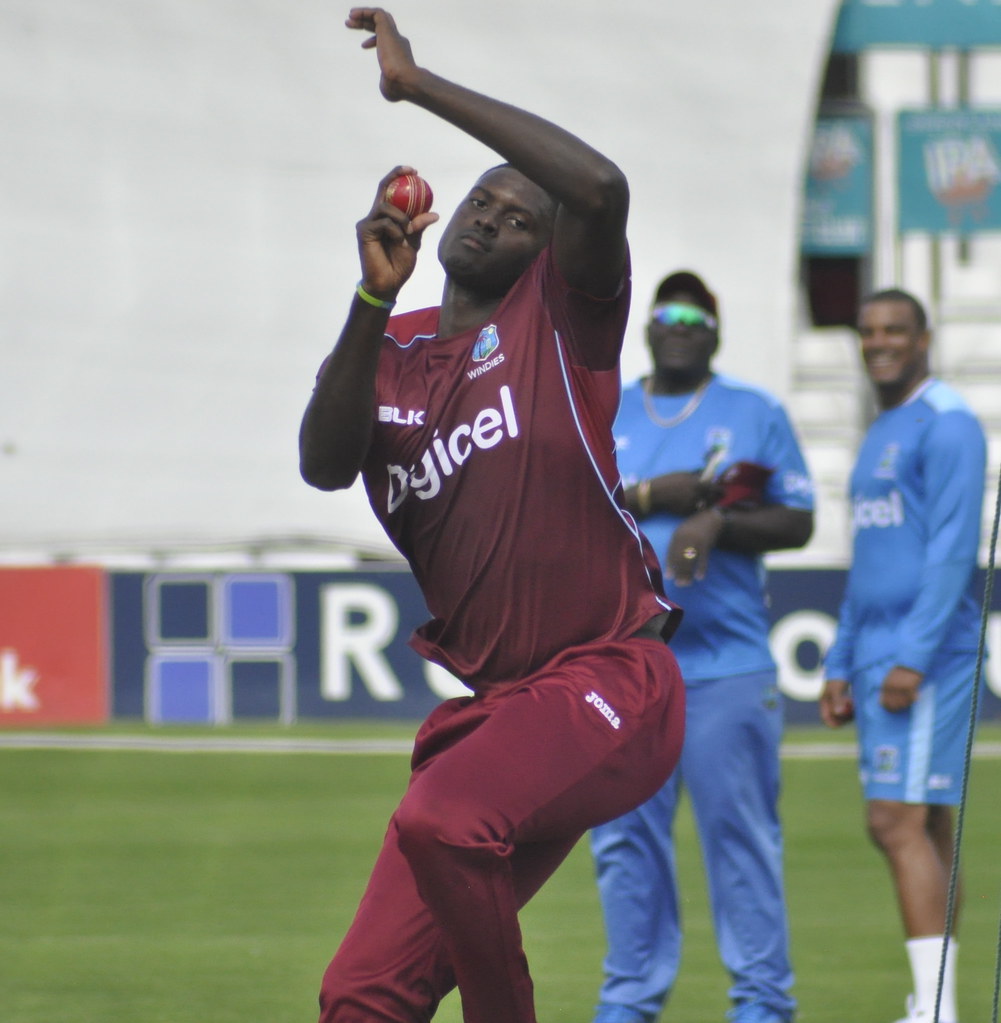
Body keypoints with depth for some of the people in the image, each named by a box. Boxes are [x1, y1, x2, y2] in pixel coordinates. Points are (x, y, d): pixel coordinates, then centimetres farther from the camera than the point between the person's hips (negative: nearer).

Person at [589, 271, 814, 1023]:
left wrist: (717, 524, -12)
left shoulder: (756, 413, 8)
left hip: (727, 667, -2)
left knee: (740, 832, -4)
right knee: (625, 834, 2)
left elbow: (798, 522, 4)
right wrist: (650, 496, -10)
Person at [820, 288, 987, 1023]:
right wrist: (840, 667, 21)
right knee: (924, 829, 8)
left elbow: (953, 550, -17)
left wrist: (913, 658, -23)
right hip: (876, 657, 9)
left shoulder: (947, 426, -9)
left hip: (928, 656, -9)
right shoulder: (879, 437, 21)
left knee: (899, 822, -15)